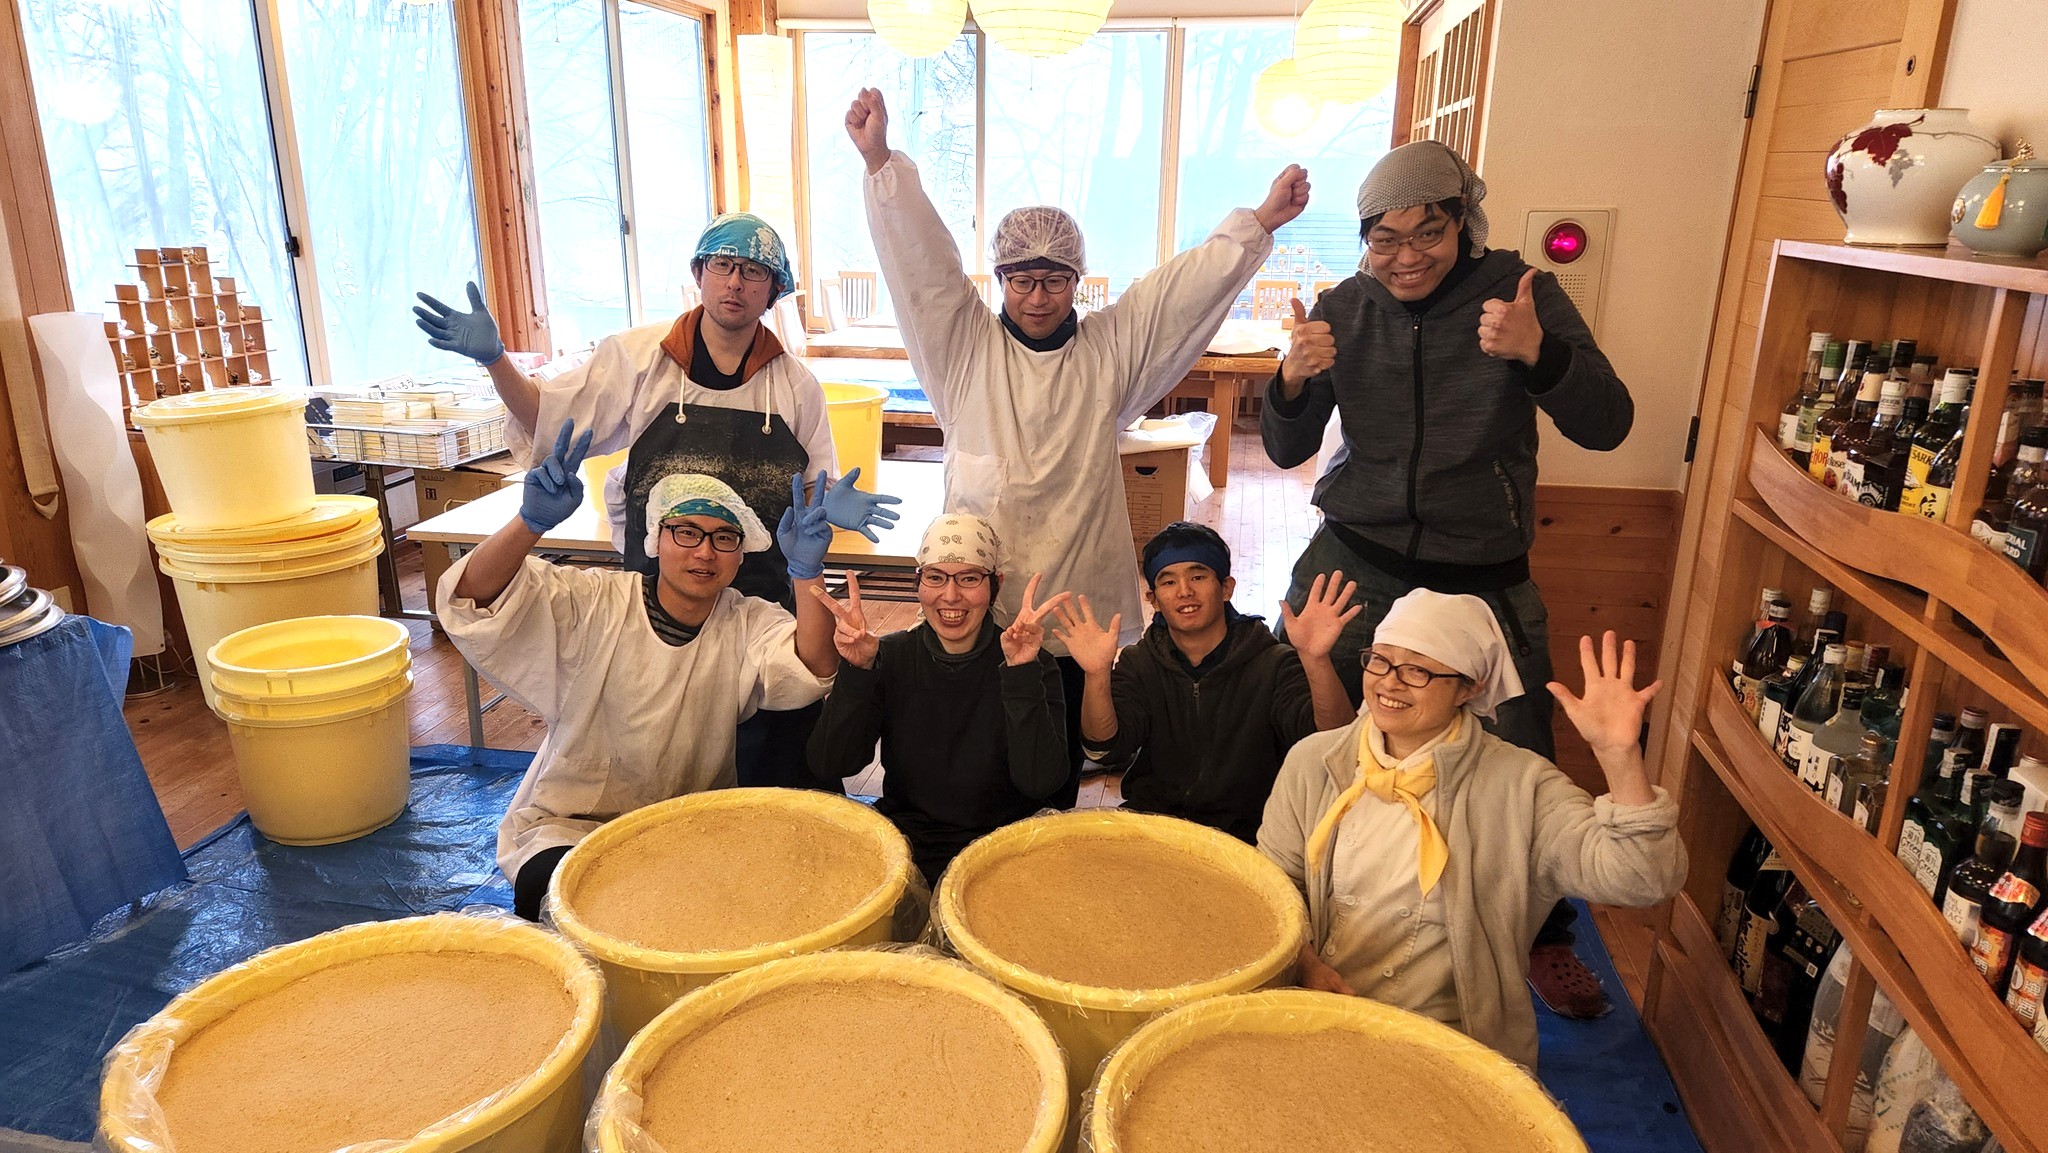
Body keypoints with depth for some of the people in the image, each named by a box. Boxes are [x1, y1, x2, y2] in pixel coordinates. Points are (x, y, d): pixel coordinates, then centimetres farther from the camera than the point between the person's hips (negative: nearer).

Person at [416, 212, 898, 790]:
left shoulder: (795, 384, 4)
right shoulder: (638, 356, 0)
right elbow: (549, 419, 4)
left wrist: (830, 505, -13)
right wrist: (494, 358, -11)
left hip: (768, 597, 1)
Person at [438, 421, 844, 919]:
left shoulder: (748, 624, -6)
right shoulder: (596, 603, -10)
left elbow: (813, 671, -26)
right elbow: (472, 596, -20)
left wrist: (807, 572, -42)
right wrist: (532, 521, -39)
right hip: (569, 824, -1)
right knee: (551, 890, -31)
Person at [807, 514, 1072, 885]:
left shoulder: (1032, 663, -7)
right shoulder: (891, 655, 0)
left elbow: (1042, 784, -20)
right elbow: (830, 766, -8)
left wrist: (1022, 672, -28)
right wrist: (856, 670, -21)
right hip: (900, 838, 2)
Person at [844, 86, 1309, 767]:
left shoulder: (1111, 348, 8)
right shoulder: (965, 346, 4)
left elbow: (1191, 286, 7)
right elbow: (921, 256, -4)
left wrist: (1262, 221, 3)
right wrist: (878, 159, -11)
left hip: (1080, 607, 1)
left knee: (1065, 762, 10)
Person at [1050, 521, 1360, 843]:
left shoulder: (1274, 665, -4)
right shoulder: (1138, 664, 5)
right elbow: (1106, 749, -10)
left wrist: (1315, 659, -39)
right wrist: (1097, 674, -29)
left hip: (1245, 833, -2)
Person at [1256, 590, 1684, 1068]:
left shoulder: (1517, 784, -7)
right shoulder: (1314, 761, 3)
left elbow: (1643, 879, -16)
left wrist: (1619, 755, -30)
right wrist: (1306, 962, -9)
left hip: (1450, 1039, -1)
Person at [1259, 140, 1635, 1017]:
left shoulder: (1518, 292, -5)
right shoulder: (1345, 309, 0)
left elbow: (1606, 426, -12)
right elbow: (1287, 451, 1)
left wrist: (1538, 352, -31)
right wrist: (1294, 379, -20)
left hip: (1483, 577, -1)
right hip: (1355, 561, 1)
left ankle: (1543, 937, 33)